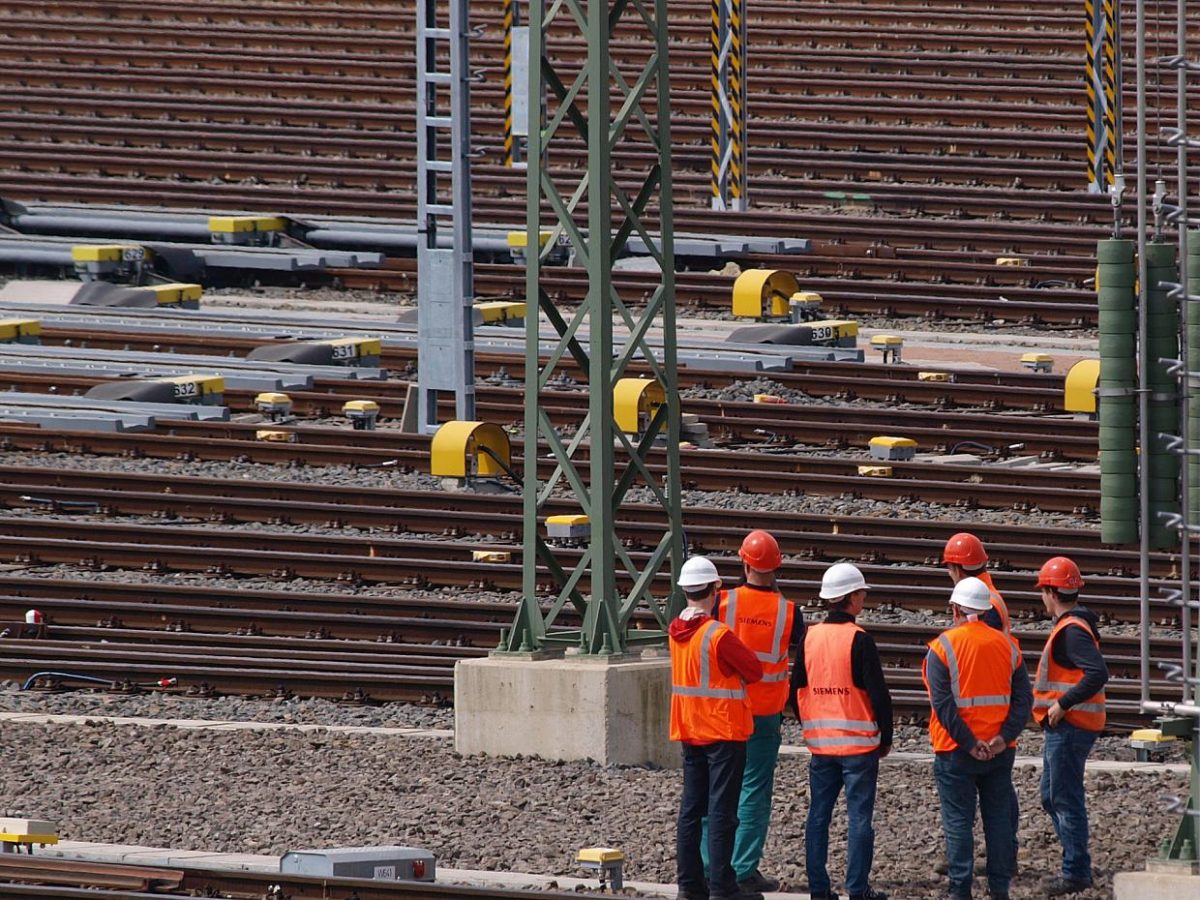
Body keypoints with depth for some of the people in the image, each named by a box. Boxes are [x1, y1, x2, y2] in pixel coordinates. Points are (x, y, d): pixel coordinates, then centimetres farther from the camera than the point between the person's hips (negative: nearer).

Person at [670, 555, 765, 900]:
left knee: (692, 807, 12)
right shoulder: (718, 635, -19)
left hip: (688, 729, 7)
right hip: (724, 729, -7)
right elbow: (754, 670, -10)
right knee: (722, 810, -4)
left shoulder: (676, 630, 2)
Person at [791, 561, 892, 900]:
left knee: (818, 815, 9)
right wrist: (886, 738, 0)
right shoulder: (859, 640, -12)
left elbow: (797, 690, 10)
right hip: (859, 742, -5)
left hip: (820, 744, 5)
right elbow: (878, 694, -11)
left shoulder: (809, 638, 4)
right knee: (859, 816, -1)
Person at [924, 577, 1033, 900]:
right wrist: (1004, 737, -7)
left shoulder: (942, 647, -9)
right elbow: (1023, 698, -1)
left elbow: (943, 704, -15)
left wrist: (968, 743, -14)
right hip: (1000, 751, 4)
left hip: (956, 752, -4)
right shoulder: (1007, 645, 4)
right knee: (998, 818, 10)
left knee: (958, 821, 2)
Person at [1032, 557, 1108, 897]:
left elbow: (1097, 674, -30)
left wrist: (1063, 705, -25)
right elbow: (1091, 671, 20)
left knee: (1066, 799, -5)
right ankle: (1075, 866, 22)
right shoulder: (1072, 625, 13)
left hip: (1068, 726, -11)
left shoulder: (1071, 630, -18)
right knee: (1052, 797, 17)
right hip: (1064, 727, 11)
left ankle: (1076, 872, 0)